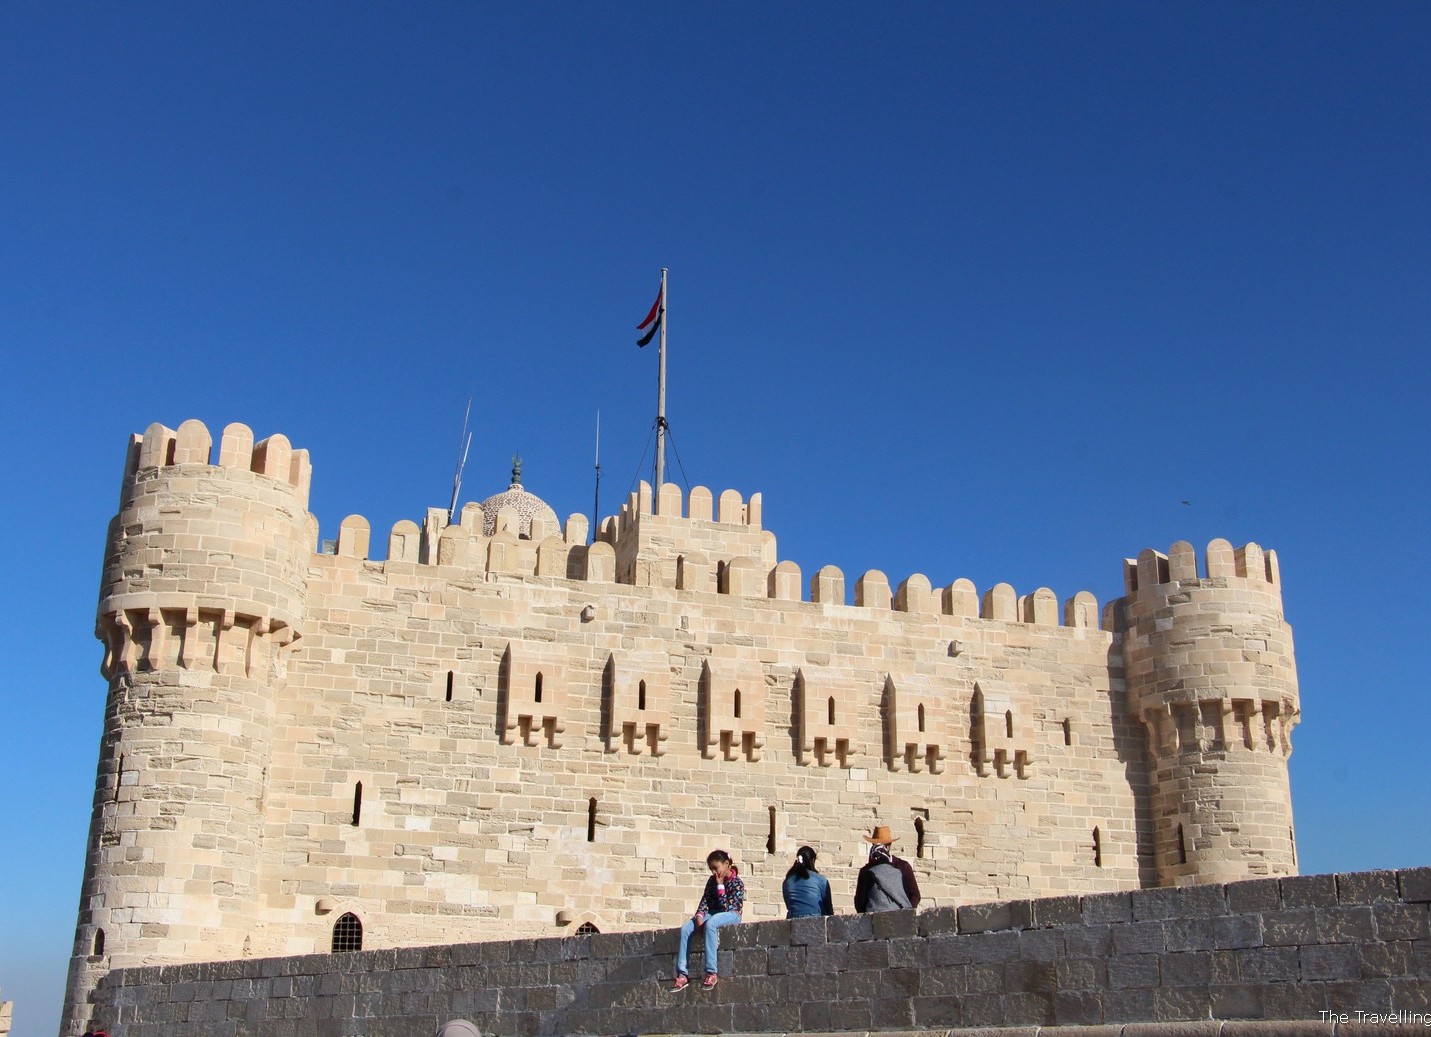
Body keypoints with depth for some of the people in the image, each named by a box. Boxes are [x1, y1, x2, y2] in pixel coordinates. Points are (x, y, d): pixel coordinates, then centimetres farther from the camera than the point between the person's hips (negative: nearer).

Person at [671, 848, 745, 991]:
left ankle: (711, 972, -40)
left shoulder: (737, 883, -9)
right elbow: (705, 900, 5)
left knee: (710, 924, -40)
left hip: (731, 915, -6)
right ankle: (682, 974, -26)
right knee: (685, 928, -22)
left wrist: (720, 885, -15)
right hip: (712, 913, 6)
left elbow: (726, 907, -16)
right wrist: (700, 915, -14)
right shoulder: (712, 880, 10)